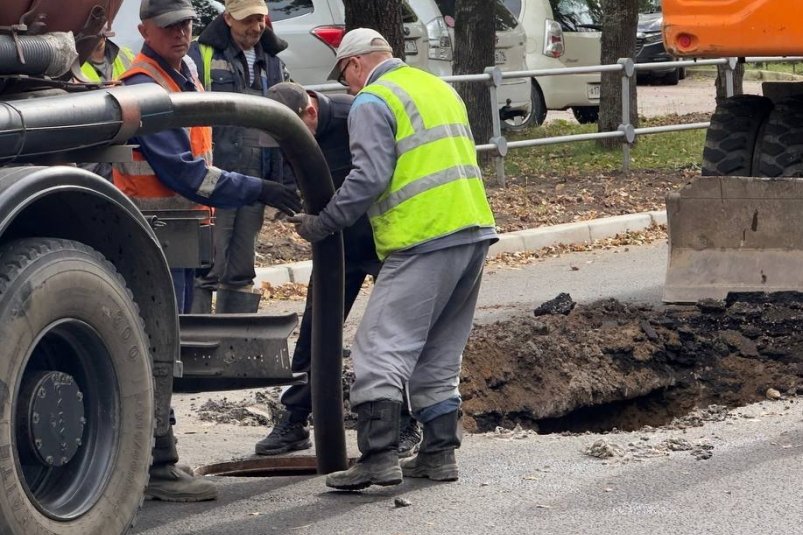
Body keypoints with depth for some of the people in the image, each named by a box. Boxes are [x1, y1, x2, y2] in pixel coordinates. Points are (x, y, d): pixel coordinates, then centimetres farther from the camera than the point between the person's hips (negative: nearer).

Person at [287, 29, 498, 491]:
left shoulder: (372, 102, -4)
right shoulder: (439, 88, 22)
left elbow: (369, 177, -15)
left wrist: (321, 224, -7)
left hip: (425, 240, -9)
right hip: (475, 231, 9)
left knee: (381, 349, -8)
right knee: (439, 356, 16)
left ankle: (379, 457, -15)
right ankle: (439, 452, 16)